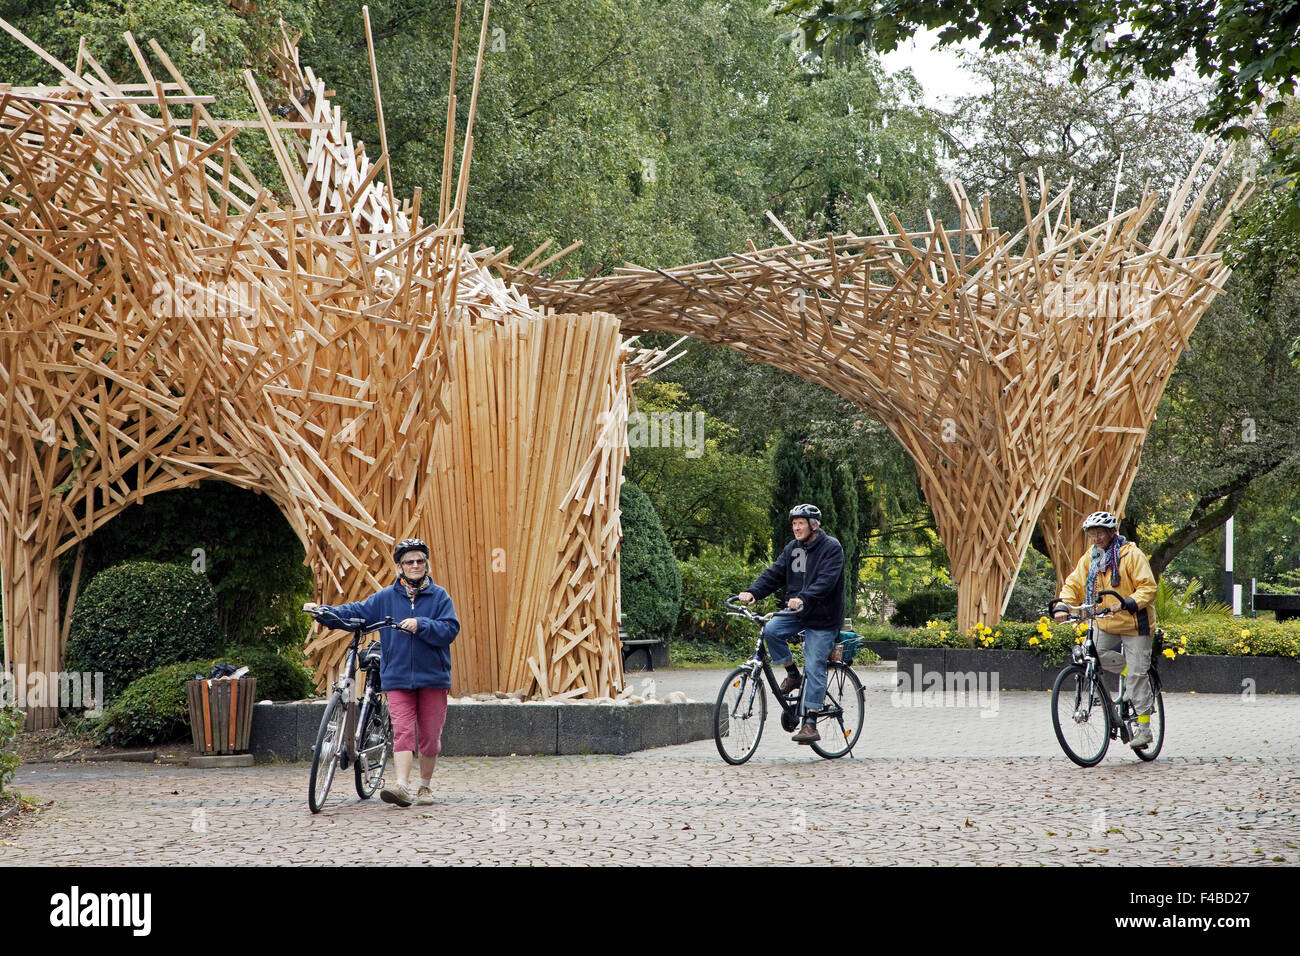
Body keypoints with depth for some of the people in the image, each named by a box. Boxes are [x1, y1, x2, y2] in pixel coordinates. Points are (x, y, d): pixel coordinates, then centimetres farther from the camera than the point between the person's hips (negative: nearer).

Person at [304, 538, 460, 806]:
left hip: (433, 676, 0)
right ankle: (402, 786, -22)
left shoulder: (439, 597, 3)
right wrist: (324, 611, -8)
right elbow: (356, 611, 5)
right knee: (402, 731, -11)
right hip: (398, 678, 0)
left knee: (430, 735, 5)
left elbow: (450, 630, -7)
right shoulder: (385, 598, 8)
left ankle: (426, 786, 21)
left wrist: (420, 625, -19)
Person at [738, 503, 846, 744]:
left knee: (814, 668, -11)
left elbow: (826, 581, -24)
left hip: (822, 618, -6)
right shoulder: (792, 549, 9)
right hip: (797, 613, 6)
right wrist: (753, 592, -16)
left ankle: (810, 723, -10)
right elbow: (774, 573, 2)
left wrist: (803, 598, -39)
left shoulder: (831, 548, -11)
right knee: (771, 631, -22)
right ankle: (792, 674, 1)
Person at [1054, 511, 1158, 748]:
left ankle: (1144, 727, 0)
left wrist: (1129, 603, -33)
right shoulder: (1089, 558, 6)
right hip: (1106, 623, 6)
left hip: (1134, 622, -6)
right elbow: (1074, 584, 7)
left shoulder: (1131, 555, -12)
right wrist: (1062, 606, -12)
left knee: (1136, 674, -7)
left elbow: (1148, 586, -17)